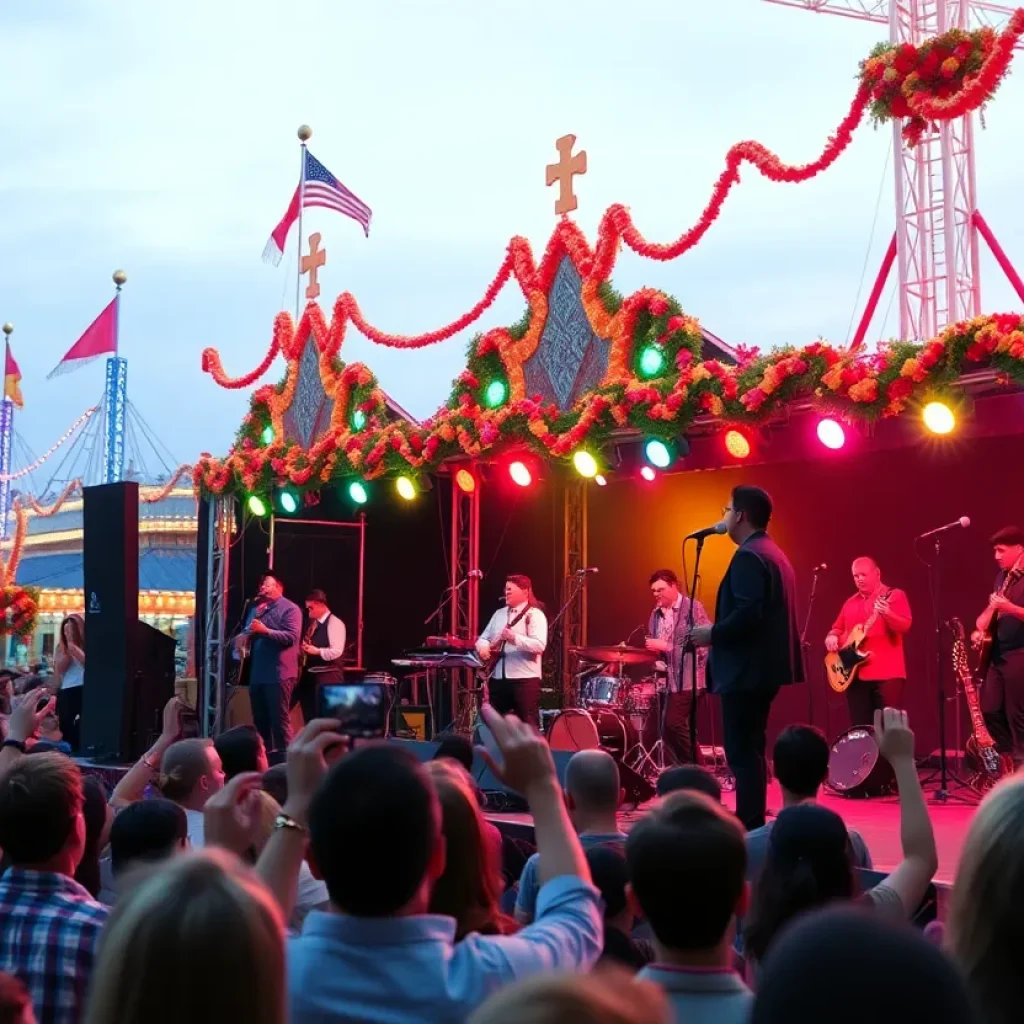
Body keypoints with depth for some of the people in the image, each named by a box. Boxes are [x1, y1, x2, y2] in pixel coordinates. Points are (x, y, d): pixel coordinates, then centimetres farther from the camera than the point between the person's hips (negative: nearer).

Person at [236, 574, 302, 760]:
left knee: (279, 719, -6)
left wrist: (265, 631, -24)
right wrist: (241, 638, -2)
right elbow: (247, 633, 22)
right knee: (260, 719, 13)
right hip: (257, 673, 8)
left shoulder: (289, 609, -5)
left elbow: (292, 637, -17)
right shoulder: (256, 609, 18)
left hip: (279, 674, -8)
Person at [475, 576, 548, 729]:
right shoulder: (499, 613, 17)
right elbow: (483, 637, 20)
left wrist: (514, 638, -29)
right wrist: (483, 647, -3)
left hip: (525, 678, -7)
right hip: (497, 677, 7)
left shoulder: (534, 614, -5)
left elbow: (539, 645, -17)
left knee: (529, 726, -7)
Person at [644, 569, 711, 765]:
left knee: (673, 724, -18)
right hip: (665, 679, 8)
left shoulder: (694, 608, -7)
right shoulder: (656, 613, 15)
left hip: (687, 679, -7)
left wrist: (667, 646, -20)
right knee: (665, 729, 4)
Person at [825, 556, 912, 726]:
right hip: (856, 674, 6)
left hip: (887, 673, -6)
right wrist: (832, 637, 3)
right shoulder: (850, 603, 19)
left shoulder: (894, 595, 1)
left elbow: (905, 627, -11)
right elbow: (837, 628, 26)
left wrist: (886, 614, -30)